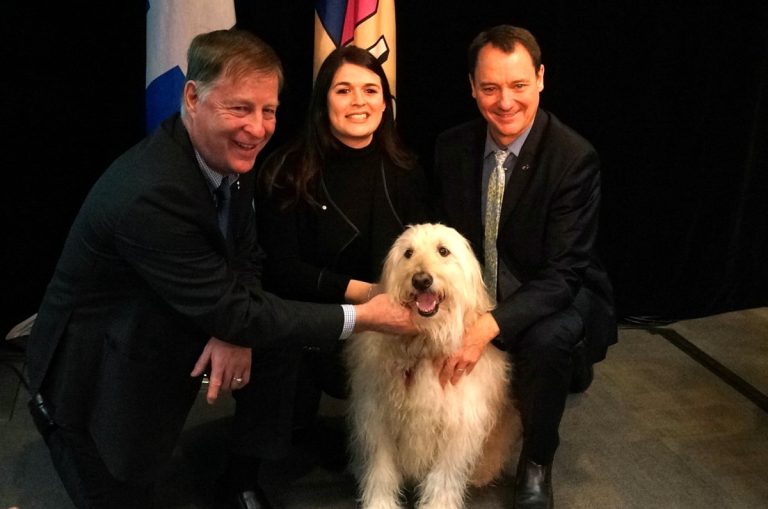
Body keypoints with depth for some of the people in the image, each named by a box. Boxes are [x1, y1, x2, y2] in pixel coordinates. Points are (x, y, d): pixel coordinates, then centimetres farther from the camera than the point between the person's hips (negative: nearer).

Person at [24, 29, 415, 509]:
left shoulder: (231, 155, -8)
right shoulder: (149, 194, -32)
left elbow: (247, 255, 2)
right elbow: (232, 312, -27)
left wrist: (236, 326, -18)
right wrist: (361, 316, -22)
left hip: (161, 362, 7)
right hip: (94, 390, -7)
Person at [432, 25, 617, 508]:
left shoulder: (575, 158, -21)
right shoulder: (452, 147, -5)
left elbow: (563, 273, -24)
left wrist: (489, 327, -38)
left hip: (558, 295, -5)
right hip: (481, 290, 6)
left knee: (546, 340, -36)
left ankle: (537, 463, -6)